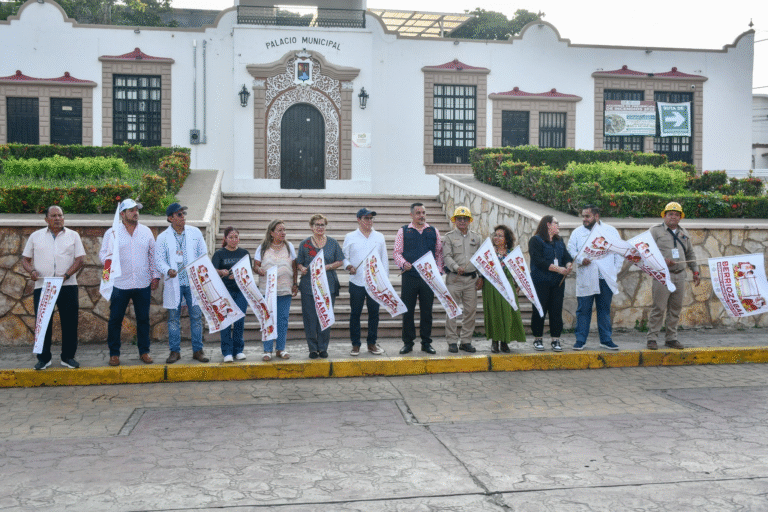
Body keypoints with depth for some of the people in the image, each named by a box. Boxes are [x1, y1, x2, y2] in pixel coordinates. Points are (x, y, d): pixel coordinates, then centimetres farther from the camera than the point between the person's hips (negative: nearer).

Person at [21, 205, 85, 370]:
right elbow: (25, 259, 13)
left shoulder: (73, 235, 8)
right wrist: (31, 271, -9)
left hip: (68, 286, 0)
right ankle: (44, 358, 13)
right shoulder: (35, 236, 11)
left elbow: (80, 258, 1)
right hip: (42, 286, 1)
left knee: (69, 322, 1)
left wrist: (66, 275, -13)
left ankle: (68, 357, 12)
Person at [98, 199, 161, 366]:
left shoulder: (146, 231, 9)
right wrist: (108, 259, -20)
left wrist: (155, 275, 7)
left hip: (143, 284, 2)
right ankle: (114, 353, 15)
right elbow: (103, 254, 3)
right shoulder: (112, 233, 2)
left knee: (143, 319, 7)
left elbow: (153, 255, 12)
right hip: (120, 284, -2)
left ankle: (144, 351, 19)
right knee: (115, 320, 2)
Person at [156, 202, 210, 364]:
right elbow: (159, 259, 1)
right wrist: (168, 270, -18)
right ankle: (175, 351, 13)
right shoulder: (163, 237, 2)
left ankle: (197, 350, 10)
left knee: (196, 316, 1)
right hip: (174, 282, -1)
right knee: (173, 317, 4)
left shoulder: (195, 232, 7)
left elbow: (203, 254, 10)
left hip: (194, 282, 1)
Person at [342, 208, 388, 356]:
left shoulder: (379, 237, 10)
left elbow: (384, 259, 12)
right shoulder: (350, 237, 5)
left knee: (374, 313, 6)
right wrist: (349, 266, -13)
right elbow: (344, 257, 7)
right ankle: (355, 345, 11)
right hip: (356, 282, -2)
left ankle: (372, 343, 17)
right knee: (355, 313, 2)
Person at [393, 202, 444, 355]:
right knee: (408, 311, 2)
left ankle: (426, 343, 15)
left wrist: (438, 271, 0)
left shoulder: (434, 231, 11)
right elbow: (396, 252, 2)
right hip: (409, 277, -2)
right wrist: (404, 264, -16)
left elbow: (439, 253, 12)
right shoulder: (403, 231, 5)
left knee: (427, 311, 6)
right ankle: (408, 342, 12)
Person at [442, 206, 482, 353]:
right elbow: (447, 257, -8)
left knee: (470, 310, 3)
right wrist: (456, 267, -25)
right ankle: (452, 341, 4)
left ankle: (466, 341, 13)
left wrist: (481, 277, 5)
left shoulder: (476, 237, 14)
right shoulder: (449, 237, 4)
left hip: (471, 279, 3)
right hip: (454, 279, -3)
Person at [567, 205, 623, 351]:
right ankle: (580, 340, 8)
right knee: (583, 310, 0)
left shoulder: (611, 231, 9)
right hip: (585, 278, -1)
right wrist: (580, 260, -18)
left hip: (606, 278, 1)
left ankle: (606, 339, 18)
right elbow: (571, 250, 1)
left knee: (605, 309, 8)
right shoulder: (577, 232, 8)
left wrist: (615, 270, 3)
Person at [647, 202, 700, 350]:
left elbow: (690, 254, 23)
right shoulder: (656, 231, 2)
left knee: (676, 308, 7)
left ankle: (671, 338, 15)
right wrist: (663, 260, -18)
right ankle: (652, 338, -1)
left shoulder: (684, 233, 19)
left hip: (680, 275, 5)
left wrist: (695, 271, 15)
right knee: (658, 308, -7)